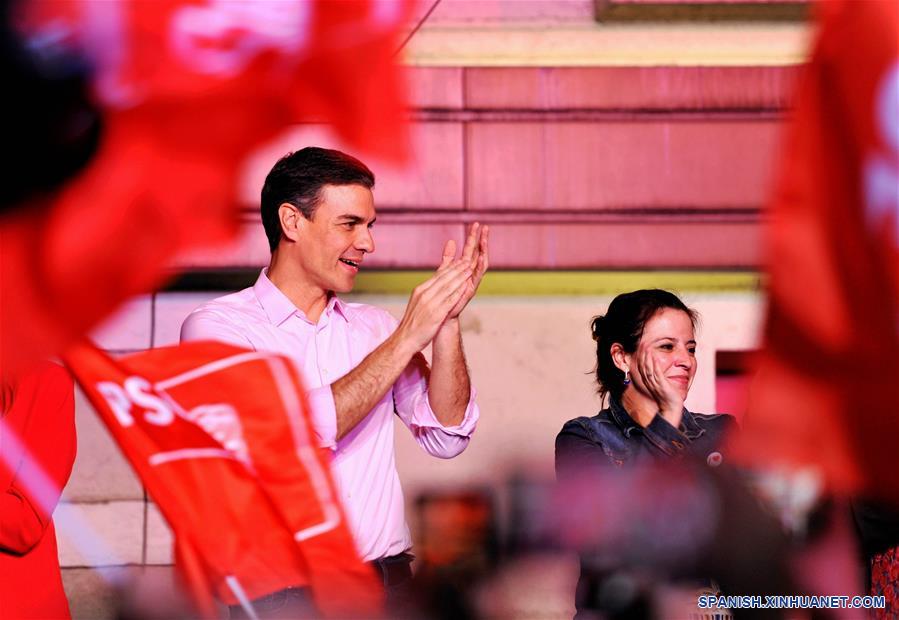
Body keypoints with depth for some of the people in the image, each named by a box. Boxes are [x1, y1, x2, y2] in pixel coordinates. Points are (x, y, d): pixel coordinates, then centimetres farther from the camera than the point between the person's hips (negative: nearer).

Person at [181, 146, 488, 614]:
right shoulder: (215, 327, -5)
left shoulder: (374, 327, 11)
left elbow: (446, 437, 4)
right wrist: (405, 339, -15)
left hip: (387, 579, 4)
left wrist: (446, 322, -8)